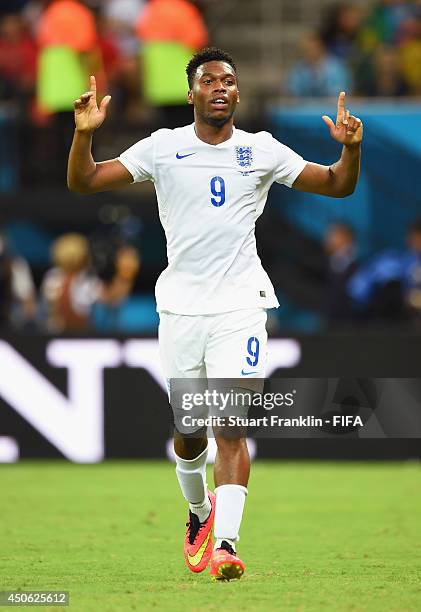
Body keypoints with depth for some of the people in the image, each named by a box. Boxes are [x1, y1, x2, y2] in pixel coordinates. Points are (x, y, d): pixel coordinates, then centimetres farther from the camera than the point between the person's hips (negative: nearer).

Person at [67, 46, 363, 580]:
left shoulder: (262, 151, 4)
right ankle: (199, 512, 37)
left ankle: (225, 543, -19)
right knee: (188, 430, 10)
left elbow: (337, 186, 11)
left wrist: (350, 147, -10)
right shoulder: (162, 147, 2)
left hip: (239, 306, -1)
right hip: (180, 308, 1)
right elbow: (82, 183, 0)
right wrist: (85, 133, -18)